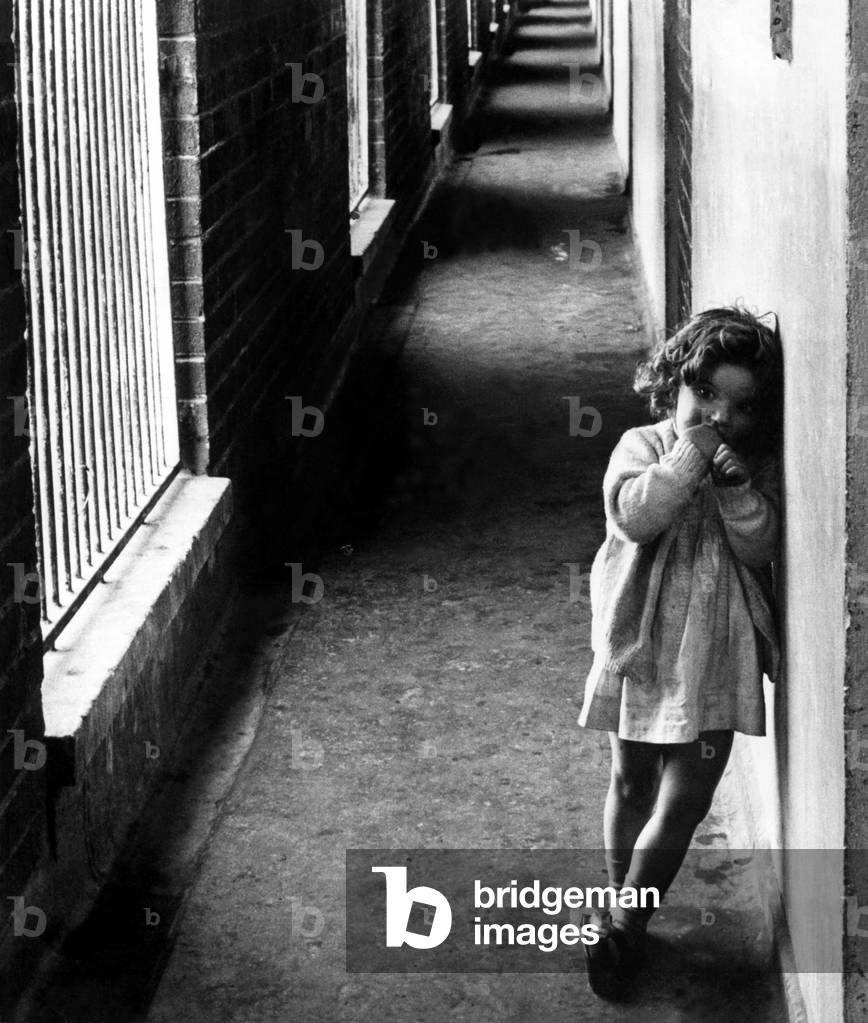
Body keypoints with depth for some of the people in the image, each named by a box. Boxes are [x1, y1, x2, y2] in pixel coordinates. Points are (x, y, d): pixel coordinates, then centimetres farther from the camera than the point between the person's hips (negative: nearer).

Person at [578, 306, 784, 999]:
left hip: (716, 656, 1)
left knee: (684, 801, -4)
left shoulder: (758, 466, 2)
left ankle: (622, 929, 10)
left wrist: (737, 482, -22)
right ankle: (623, 912, 32)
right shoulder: (642, 446, -4)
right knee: (633, 785, 14)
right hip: (641, 643, -1)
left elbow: (760, 548, -10)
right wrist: (694, 448, -22)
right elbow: (635, 517, -23)